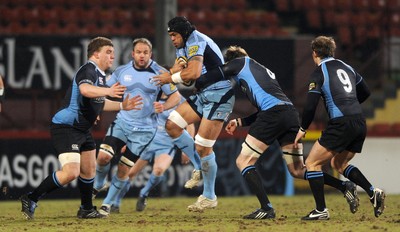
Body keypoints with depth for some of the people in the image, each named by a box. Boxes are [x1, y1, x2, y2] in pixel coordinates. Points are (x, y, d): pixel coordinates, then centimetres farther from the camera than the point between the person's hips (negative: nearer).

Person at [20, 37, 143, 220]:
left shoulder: (99, 75, 16)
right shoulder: (88, 70, -17)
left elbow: (98, 103, 31)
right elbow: (85, 89, -41)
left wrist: (122, 106, 24)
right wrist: (108, 91, -55)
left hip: (82, 130, 11)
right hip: (65, 128, -11)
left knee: (88, 170, 15)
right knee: (71, 172, -20)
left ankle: (86, 209, 30)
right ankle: (31, 199, -10)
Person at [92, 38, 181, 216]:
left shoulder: (159, 73, -8)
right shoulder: (122, 71, 0)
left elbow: (176, 96, -4)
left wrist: (164, 106, -24)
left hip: (144, 129, -2)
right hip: (122, 122, 2)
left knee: (124, 168, -1)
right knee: (103, 156, -16)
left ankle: (108, 203, 16)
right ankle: (97, 185, 15)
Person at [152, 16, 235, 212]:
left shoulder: (195, 40, -17)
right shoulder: (182, 47, 14)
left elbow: (194, 72, -28)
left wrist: (171, 78, -14)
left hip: (219, 95, -10)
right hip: (202, 95, 10)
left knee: (203, 147, -9)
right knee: (172, 125, 0)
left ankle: (209, 197, 5)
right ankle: (200, 168, 11)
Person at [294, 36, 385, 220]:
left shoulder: (318, 73, -2)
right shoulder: (347, 68, 18)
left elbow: (310, 106, -8)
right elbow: (365, 92, 26)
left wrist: (302, 129, 4)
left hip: (341, 124, -7)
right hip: (360, 122, 7)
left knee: (312, 163, 3)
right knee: (338, 163, 24)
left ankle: (321, 210, -4)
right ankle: (373, 192, 7)